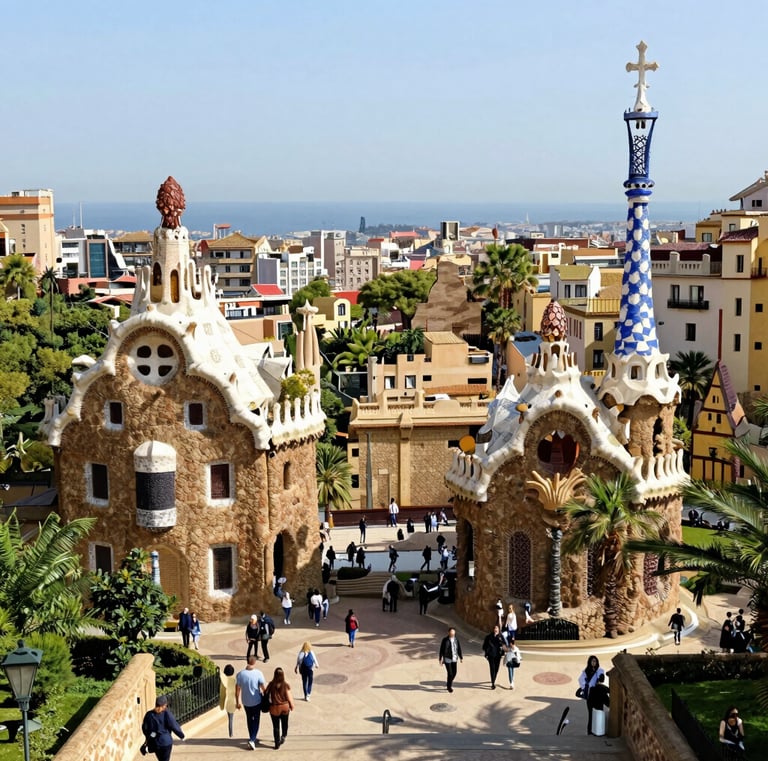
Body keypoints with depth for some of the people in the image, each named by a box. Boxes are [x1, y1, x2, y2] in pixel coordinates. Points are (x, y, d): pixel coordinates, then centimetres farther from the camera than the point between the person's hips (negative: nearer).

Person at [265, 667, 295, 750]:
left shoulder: (271, 684, -14)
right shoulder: (286, 685, -16)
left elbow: (266, 693, -5)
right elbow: (289, 697, -10)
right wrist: (292, 706, 7)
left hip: (274, 708, 0)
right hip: (285, 707, 0)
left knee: (276, 726, 12)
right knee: (284, 723, 27)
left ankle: (277, 743, 18)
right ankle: (283, 736, 21)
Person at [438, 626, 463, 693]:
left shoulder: (456, 639, -2)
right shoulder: (444, 640, -14)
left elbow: (459, 649, 5)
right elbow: (441, 650, -9)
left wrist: (461, 658, 5)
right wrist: (440, 659, -9)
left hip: (454, 658, 4)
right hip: (447, 659, -4)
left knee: (454, 673, 7)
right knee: (450, 673, -7)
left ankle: (448, 683, 34)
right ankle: (449, 686, 14)